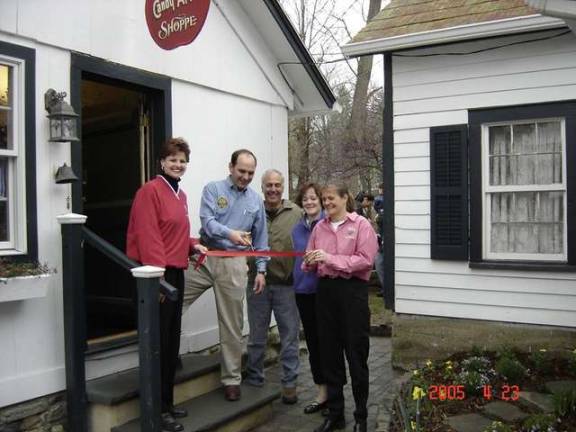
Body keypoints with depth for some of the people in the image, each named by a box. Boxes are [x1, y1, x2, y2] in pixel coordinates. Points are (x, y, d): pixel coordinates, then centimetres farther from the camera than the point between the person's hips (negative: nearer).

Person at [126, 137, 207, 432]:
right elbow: (148, 235, -18)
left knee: (172, 341, 16)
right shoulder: (151, 190, -11)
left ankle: (167, 402, 29)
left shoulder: (181, 195, 15)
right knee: (158, 342, -3)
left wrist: (193, 245, 7)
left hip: (176, 272, 9)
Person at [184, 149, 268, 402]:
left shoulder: (256, 201, 11)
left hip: (234, 264, 2)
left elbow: (260, 239, 15)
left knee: (231, 325, 8)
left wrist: (261, 270, 10)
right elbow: (207, 221, -14)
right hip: (206, 258, -1)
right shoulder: (213, 189, 1)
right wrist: (230, 233, -32)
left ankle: (232, 378, 20)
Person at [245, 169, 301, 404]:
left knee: (290, 336, 8)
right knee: (256, 336, 14)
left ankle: (289, 383, 22)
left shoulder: (296, 213, -3)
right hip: (258, 282, 1)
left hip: (287, 284, -1)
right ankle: (254, 381, 29)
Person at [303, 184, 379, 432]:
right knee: (329, 352, 10)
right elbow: (311, 264, 12)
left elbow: (365, 260, -14)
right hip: (326, 290, 5)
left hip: (352, 290, -5)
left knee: (356, 354, 3)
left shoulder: (361, 225, -4)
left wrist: (331, 258, -19)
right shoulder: (319, 227, 11)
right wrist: (310, 261, -12)